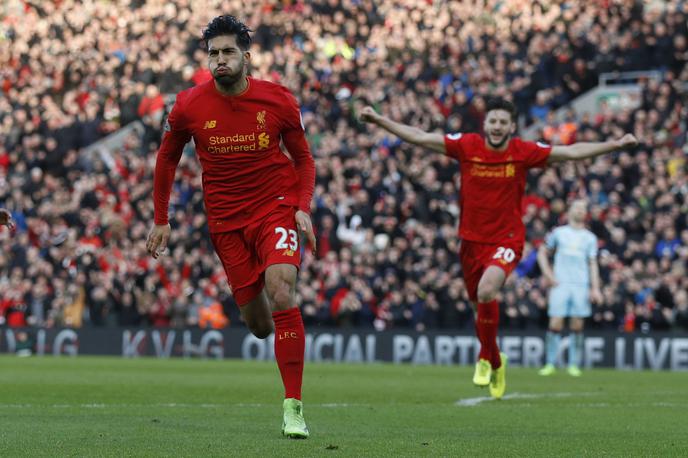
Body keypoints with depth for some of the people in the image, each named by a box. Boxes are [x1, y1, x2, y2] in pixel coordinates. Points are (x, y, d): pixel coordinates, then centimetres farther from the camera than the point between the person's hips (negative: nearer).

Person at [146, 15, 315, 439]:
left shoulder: (278, 101, -9)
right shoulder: (189, 107, -7)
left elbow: (303, 157, 5)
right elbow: (167, 158, 10)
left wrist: (303, 207, -9)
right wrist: (161, 220, 11)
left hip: (276, 208, -2)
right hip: (226, 220, 2)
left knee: (281, 294, -24)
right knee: (257, 321, 1)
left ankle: (293, 407, -20)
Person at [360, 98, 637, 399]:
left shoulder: (524, 152, -7)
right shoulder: (466, 146, -5)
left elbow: (572, 152, -6)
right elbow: (419, 137, -3)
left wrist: (615, 145, -14)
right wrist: (380, 120, -7)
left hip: (506, 241, -3)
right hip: (472, 239, 3)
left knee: (487, 291, -28)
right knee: (480, 306, 13)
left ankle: (486, 358, -6)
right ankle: (496, 362, 40)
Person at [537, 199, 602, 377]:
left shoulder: (590, 238, 13)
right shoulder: (558, 233, 10)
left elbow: (593, 264, 10)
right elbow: (542, 253, 14)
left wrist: (595, 289, 0)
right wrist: (548, 275, 1)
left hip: (581, 286, 1)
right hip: (560, 283, -1)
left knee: (577, 326, -1)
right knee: (555, 323, -8)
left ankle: (574, 365, 7)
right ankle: (550, 364, 0)